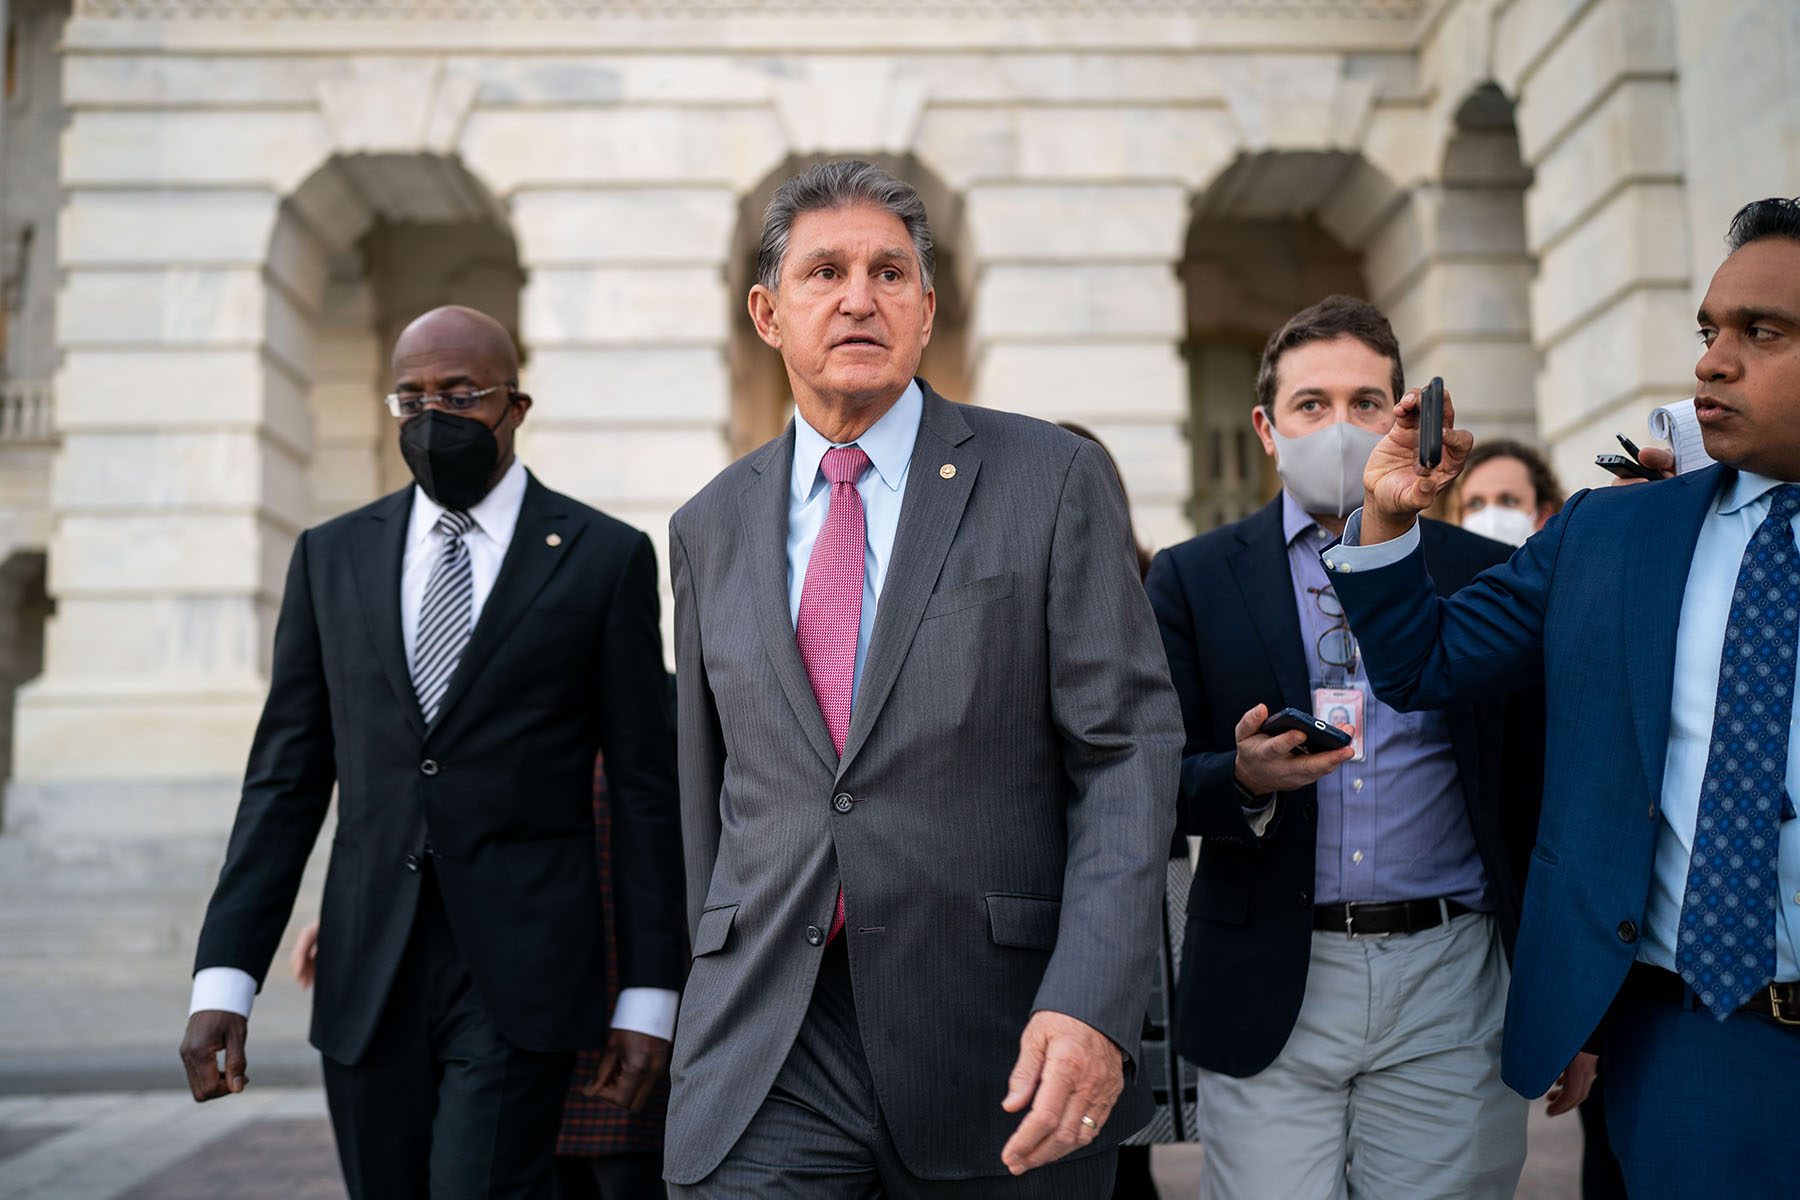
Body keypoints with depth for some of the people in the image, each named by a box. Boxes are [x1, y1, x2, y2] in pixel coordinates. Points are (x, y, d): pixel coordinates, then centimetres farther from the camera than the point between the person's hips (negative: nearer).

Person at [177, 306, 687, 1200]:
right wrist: (224, 977, 2)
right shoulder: (331, 557, 10)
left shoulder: (605, 557, 0)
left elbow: (644, 788, 0)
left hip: (519, 973, -3)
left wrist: (647, 996, -3)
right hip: (366, 981, 4)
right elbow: (285, 779, 9)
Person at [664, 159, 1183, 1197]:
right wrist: (721, 990, 15)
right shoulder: (712, 527, 11)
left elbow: (1129, 748, -7)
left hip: (1005, 1044, -2)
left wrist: (1092, 1006, -17)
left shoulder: (1054, 479, -1)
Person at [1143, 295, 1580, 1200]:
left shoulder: (1486, 574, 8)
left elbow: (1534, 792, 8)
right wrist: (1243, 778, -20)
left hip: (1451, 987, 1)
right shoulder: (1192, 577, 6)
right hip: (1270, 990, 0)